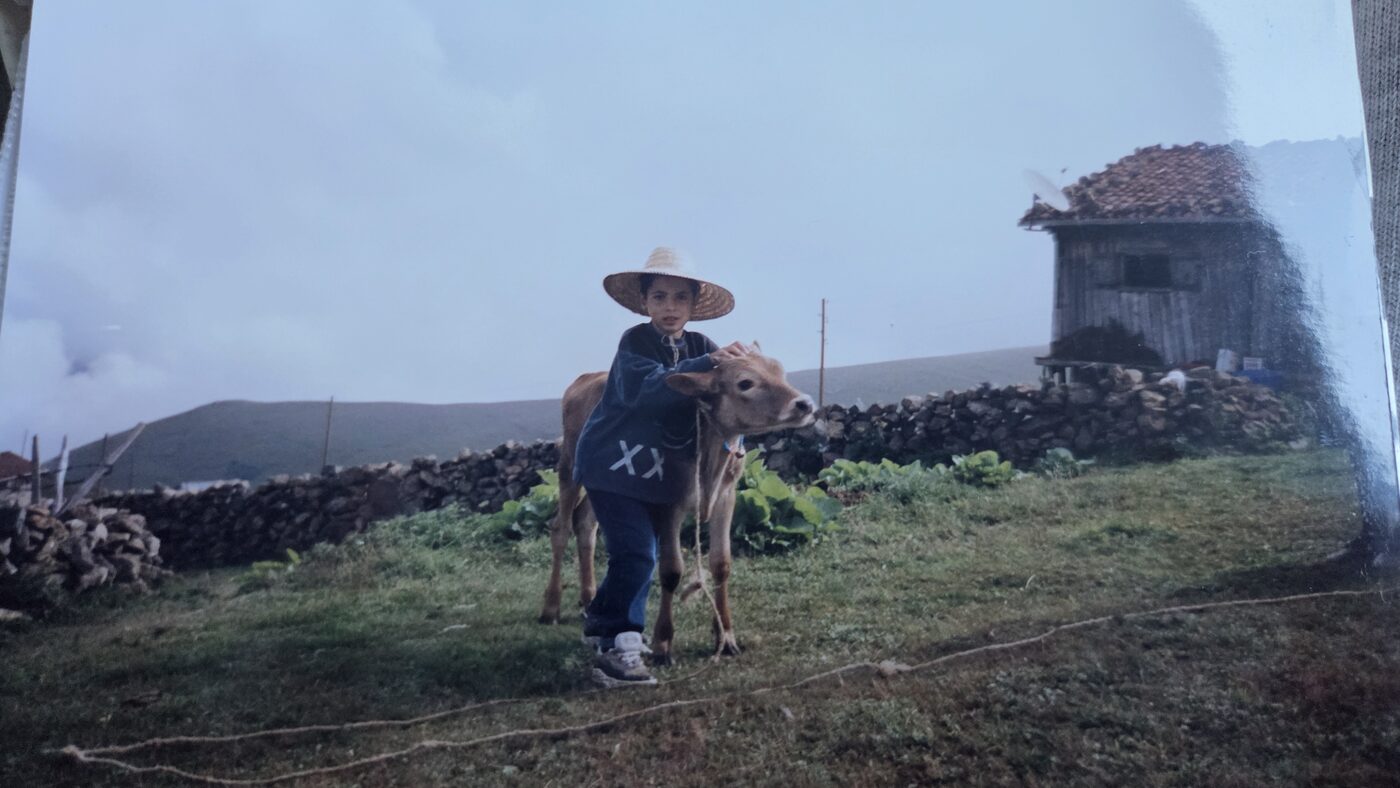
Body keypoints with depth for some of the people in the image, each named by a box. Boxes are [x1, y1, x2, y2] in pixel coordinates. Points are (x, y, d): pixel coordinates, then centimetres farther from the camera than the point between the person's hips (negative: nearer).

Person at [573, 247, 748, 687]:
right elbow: (650, 387, -34)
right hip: (612, 464, -6)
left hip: (659, 470, 6)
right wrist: (707, 365, -43)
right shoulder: (634, 343, -15)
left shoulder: (700, 347, 0)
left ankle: (604, 618, 37)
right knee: (636, 552, -16)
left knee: (641, 552, 15)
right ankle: (614, 647, -7)